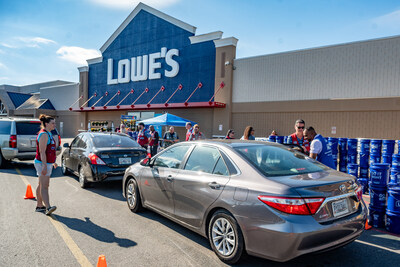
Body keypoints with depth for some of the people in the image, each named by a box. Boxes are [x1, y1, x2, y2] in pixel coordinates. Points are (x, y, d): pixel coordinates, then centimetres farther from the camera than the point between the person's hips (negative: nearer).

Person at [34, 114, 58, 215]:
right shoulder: (44, 134, -16)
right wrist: (45, 166, -28)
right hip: (43, 163, -10)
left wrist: (53, 162, 29)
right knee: (44, 186, -15)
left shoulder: (48, 133, 16)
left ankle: (39, 205, 23)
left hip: (47, 163, 10)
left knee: (41, 185, 15)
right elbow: (42, 152, -22)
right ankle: (48, 207, -22)